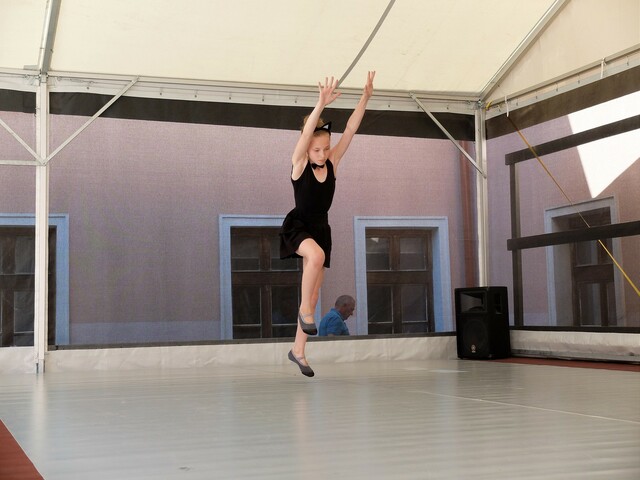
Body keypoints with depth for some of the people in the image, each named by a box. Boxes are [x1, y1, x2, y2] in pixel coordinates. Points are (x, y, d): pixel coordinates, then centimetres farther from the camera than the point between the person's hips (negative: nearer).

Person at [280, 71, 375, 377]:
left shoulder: (332, 163, -1)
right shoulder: (299, 163, -10)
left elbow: (350, 130, -7)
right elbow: (306, 133, -27)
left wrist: (366, 97, -15)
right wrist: (321, 104, -40)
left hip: (321, 228, 5)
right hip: (297, 225, -5)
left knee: (313, 294, 5)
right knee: (316, 255, -39)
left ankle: (298, 350, 17)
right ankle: (305, 309, -19)